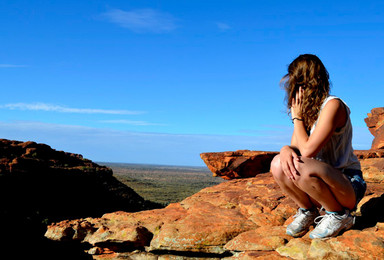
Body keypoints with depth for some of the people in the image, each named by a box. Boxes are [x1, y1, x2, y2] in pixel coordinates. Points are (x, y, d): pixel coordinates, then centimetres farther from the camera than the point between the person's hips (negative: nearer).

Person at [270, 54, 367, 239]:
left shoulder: (332, 105, -18)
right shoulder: (305, 109, 7)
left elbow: (308, 151, -27)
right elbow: (295, 147, 2)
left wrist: (297, 117, -12)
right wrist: (286, 149, -23)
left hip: (348, 186, -6)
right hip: (322, 185, 6)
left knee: (301, 167, -34)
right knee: (278, 164, -18)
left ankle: (339, 215, -8)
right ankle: (308, 211, 4)